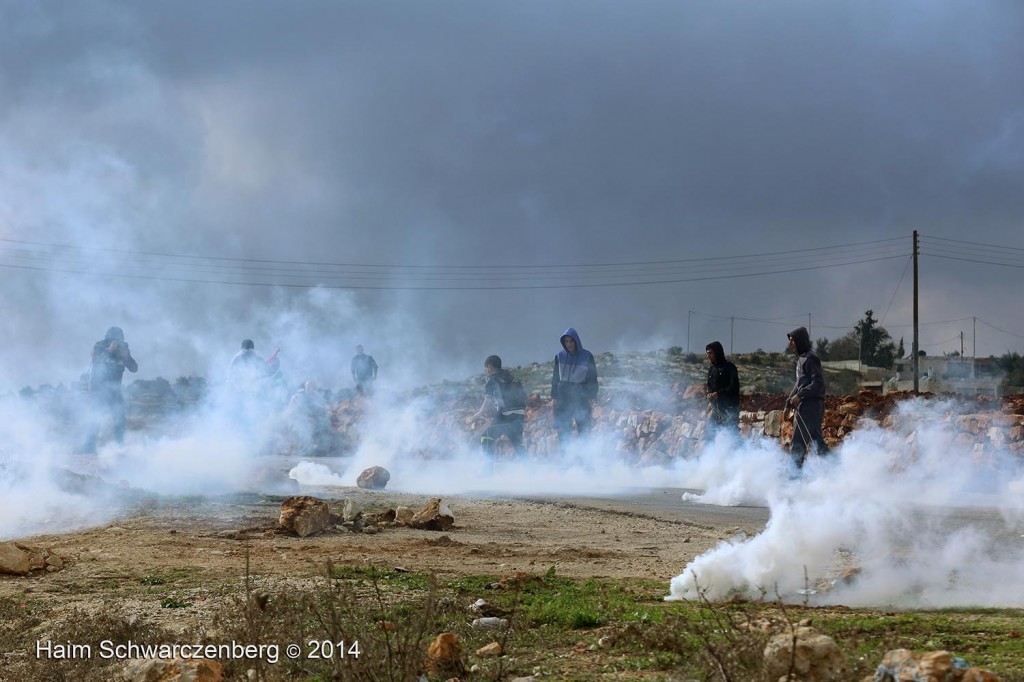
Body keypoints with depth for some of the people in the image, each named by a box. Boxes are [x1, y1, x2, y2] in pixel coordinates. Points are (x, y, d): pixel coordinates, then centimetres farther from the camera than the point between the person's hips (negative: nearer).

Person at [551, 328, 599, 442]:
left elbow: (592, 378, 1)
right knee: (563, 432, 3)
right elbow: (555, 377, 10)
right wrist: (554, 397, 6)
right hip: (563, 397, 2)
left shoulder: (587, 357, -3)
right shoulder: (560, 356, 5)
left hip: (581, 397, -2)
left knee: (584, 430, -1)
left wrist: (590, 397, -5)